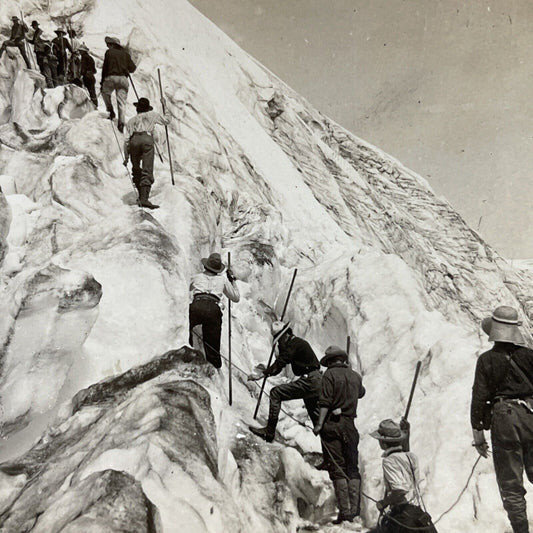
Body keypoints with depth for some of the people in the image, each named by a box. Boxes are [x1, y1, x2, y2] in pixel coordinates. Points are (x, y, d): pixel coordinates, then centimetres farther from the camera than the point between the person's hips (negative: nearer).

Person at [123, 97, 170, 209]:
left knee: (136, 170, 18)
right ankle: (144, 199, -24)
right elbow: (166, 120, 36)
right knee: (147, 171, -10)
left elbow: (127, 140, 19)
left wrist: (126, 157, 21)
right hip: (147, 139, -2)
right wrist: (164, 106, 48)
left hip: (134, 140, 2)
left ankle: (141, 196, 19)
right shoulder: (152, 115, 25)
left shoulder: (131, 121, 28)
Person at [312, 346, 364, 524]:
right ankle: (355, 509, 6)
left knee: (337, 469, -2)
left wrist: (319, 424, -15)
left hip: (332, 424, -4)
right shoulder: (355, 376, 11)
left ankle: (344, 510, -6)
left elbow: (325, 402, -14)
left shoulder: (330, 374, -5)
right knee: (352, 468, 10)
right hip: (349, 424, 5)